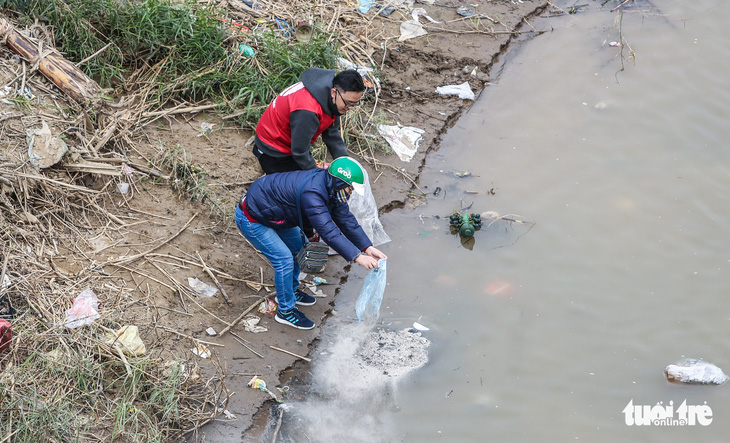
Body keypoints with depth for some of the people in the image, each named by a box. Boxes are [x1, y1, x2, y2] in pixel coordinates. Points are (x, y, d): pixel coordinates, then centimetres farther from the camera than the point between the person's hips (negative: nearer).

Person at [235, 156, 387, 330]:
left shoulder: (330, 188, -5)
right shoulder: (312, 193, -36)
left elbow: (346, 218, 0)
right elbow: (328, 231, -39)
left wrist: (368, 247, -6)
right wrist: (357, 257, -40)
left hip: (268, 211, 10)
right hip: (251, 219, -10)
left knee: (297, 246, 18)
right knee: (284, 259, -10)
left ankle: (291, 291, 38)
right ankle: (285, 311, 6)